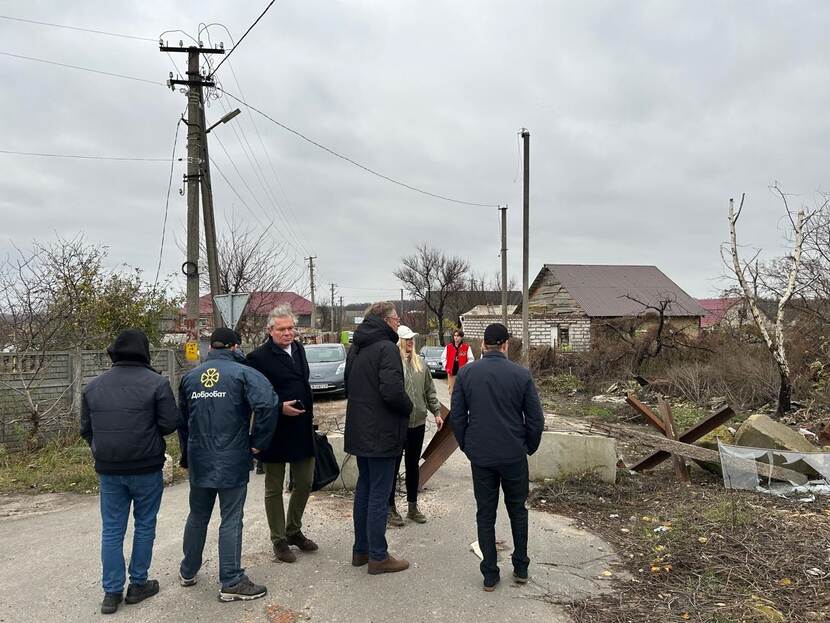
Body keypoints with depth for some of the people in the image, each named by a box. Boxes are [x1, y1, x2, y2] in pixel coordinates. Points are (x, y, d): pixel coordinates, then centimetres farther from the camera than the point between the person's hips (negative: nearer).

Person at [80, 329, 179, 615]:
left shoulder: (93, 386, 4)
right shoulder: (156, 382, -10)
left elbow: (86, 428, 8)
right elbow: (169, 424, -10)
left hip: (108, 470, 3)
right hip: (146, 468, -3)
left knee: (112, 530, 11)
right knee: (144, 526, 12)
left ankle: (112, 592, 16)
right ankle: (138, 585, 20)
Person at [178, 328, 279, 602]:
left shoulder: (190, 376, 8)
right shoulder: (243, 372, -9)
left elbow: (181, 419, 15)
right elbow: (268, 403, -25)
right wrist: (258, 442, -14)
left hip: (199, 461, 5)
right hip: (232, 461, -5)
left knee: (197, 516, 20)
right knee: (231, 520, 2)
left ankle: (188, 571, 34)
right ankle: (231, 583, 8)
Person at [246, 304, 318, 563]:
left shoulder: (298, 349, 9)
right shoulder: (259, 357, -13)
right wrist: (280, 407, -23)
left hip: (303, 429, 7)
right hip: (275, 432, -7)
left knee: (304, 484, 15)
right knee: (274, 489, 8)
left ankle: (294, 530, 34)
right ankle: (279, 540, 22)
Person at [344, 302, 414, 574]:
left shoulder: (355, 348, 12)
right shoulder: (386, 348, -17)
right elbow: (392, 390, -26)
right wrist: (408, 407, -9)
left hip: (359, 431, 9)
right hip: (381, 434, -9)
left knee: (364, 488, 18)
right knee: (379, 495, 0)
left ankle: (360, 550, 27)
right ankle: (378, 557, 9)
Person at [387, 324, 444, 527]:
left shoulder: (420, 363, 8)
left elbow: (429, 390, 14)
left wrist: (436, 412, 11)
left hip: (418, 422, 6)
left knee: (413, 465, 16)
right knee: (393, 466, 6)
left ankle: (413, 506, 30)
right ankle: (390, 508, 20)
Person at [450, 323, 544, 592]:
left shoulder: (466, 373, -4)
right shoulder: (521, 374, -8)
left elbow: (456, 416, -1)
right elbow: (536, 418, -5)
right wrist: (529, 447, 11)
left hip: (480, 456, 1)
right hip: (514, 456, 0)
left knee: (485, 514, 11)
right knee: (518, 510, 18)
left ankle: (490, 575, 16)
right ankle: (521, 568, 26)